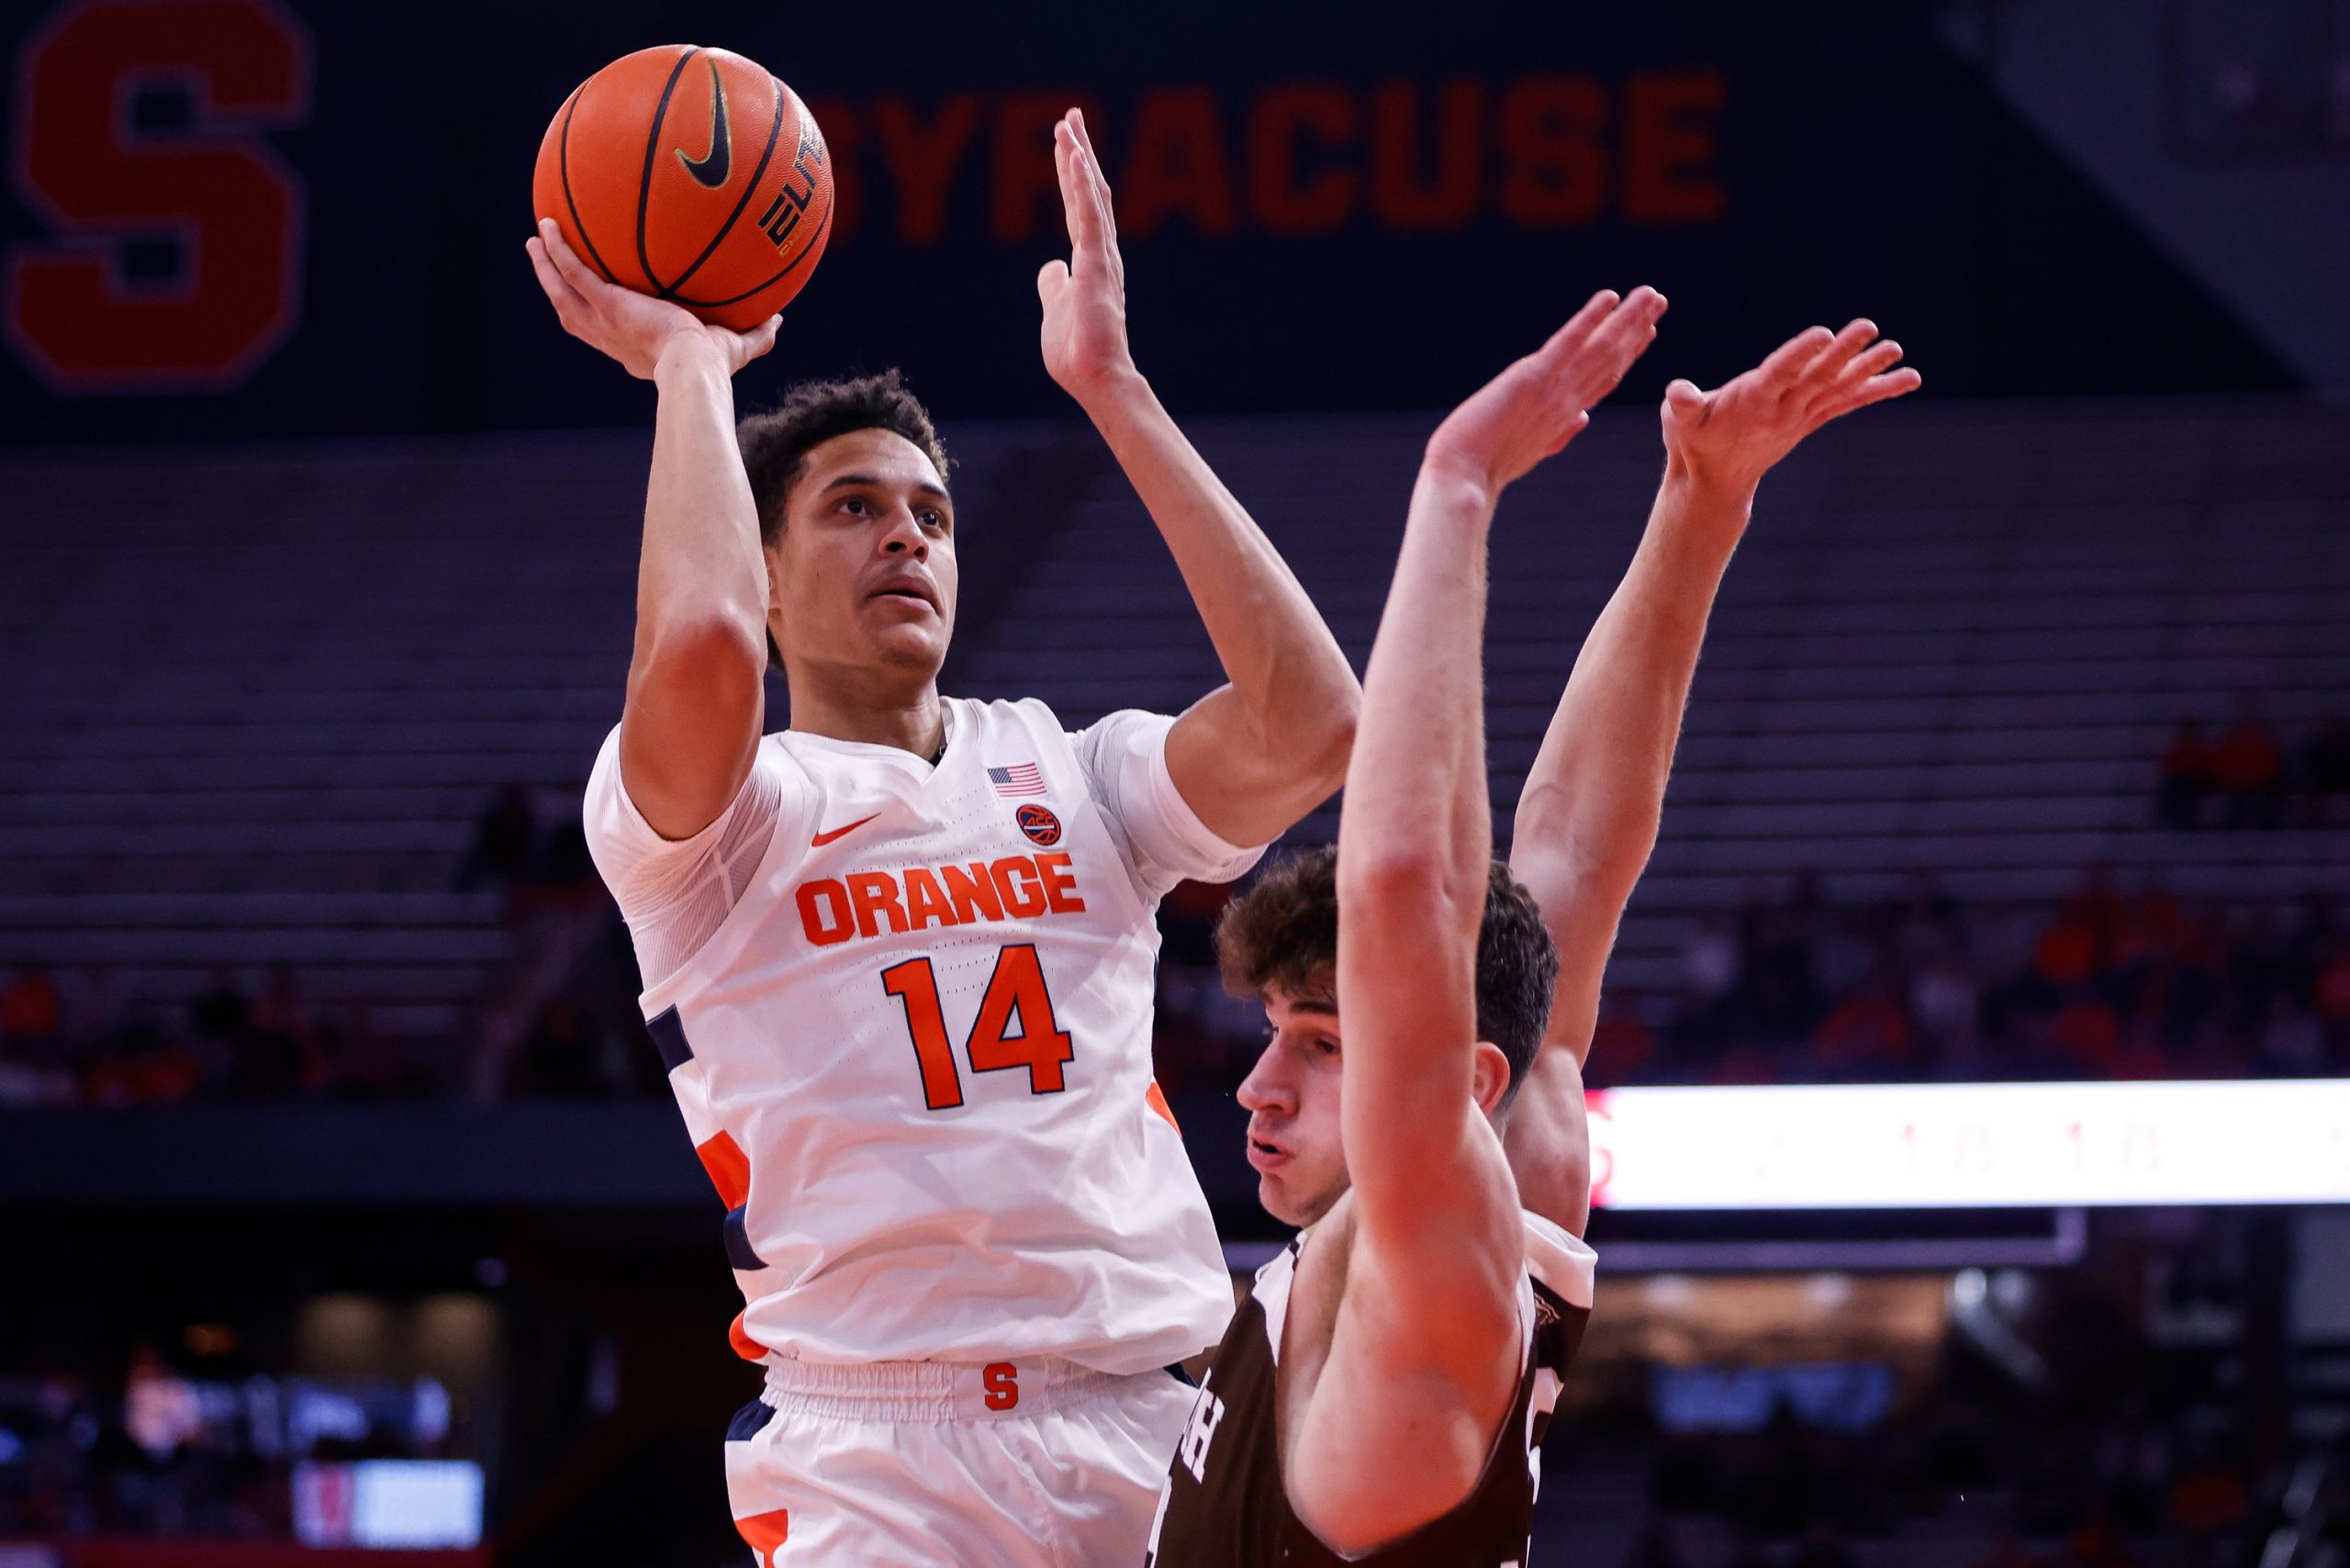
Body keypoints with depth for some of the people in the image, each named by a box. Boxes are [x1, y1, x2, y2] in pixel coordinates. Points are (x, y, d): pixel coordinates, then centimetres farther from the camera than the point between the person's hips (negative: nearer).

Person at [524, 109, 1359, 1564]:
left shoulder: (1071, 779, 16)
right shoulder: (713, 817, 3)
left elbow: (1309, 729, -2)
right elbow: (698, 650, -20)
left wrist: (1113, 391, 2)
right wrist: (689, 365, -3)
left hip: (1157, 1429, 4)